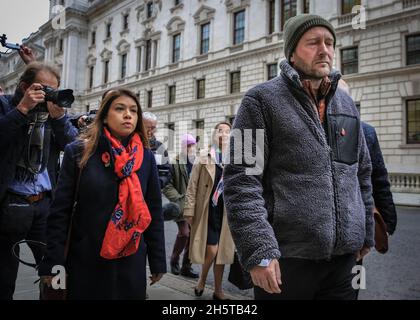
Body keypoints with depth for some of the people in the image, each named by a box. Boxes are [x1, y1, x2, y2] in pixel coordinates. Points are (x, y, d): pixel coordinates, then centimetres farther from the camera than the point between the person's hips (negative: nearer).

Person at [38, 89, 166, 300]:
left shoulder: (146, 158, 0)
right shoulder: (78, 153, -5)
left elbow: (154, 211, 2)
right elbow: (60, 210, -4)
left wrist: (158, 261, 3)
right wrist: (52, 261, -7)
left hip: (131, 260, 2)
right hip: (85, 260, -1)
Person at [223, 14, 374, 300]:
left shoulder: (346, 104, 12)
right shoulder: (262, 100, -6)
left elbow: (362, 173, 17)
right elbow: (241, 178, -14)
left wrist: (366, 233, 15)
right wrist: (258, 251, -19)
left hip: (345, 255, 5)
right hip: (287, 257, -5)